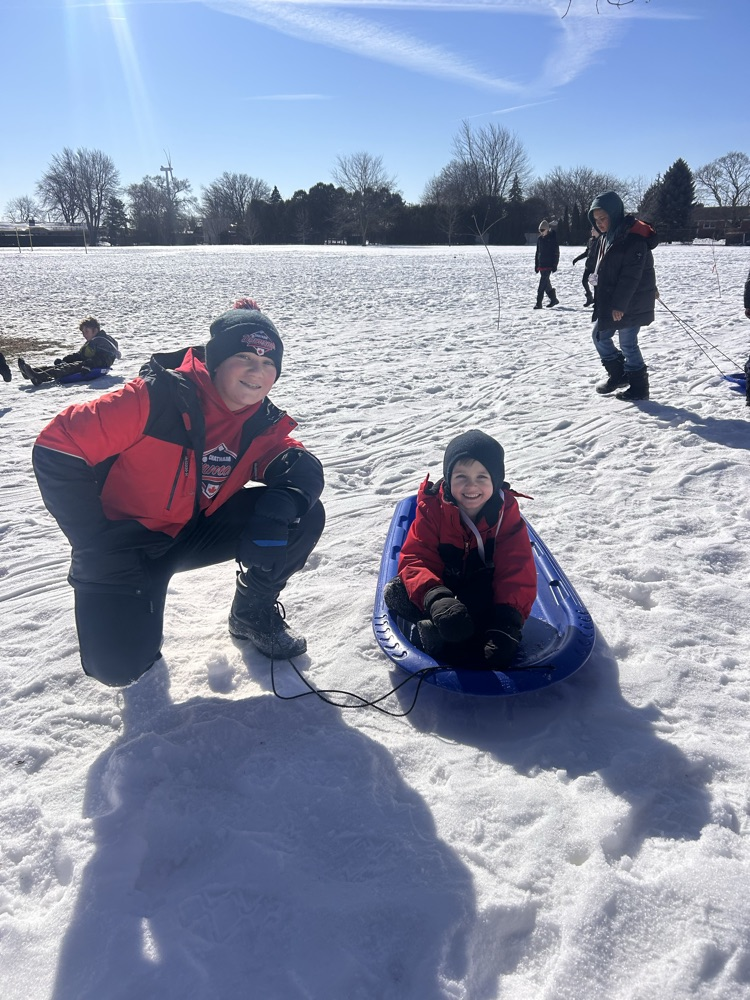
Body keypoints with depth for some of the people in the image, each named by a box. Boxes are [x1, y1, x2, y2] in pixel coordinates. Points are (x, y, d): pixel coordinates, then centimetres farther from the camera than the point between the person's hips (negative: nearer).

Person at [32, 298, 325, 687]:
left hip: (197, 530, 5)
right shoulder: (160, 397, -26)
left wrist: (280, 508, -36)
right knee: (120, 664, -20)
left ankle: (253, 612, 10)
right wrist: (97, 548, -23)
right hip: (125, 540, -4)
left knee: (305, 516, -11)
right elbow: (56, 449, -24)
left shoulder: (262, 421, -8)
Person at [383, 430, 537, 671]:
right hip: (442, 585, 1)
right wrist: (436, 599, -45)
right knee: (395, 592, -26)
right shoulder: (432, 507, -15)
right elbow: (415, 559, -23)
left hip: (485, 591, 0)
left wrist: (507, 622, -38)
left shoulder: (506, 513, -15)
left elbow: (518, 573, -20)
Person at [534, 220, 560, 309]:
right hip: (541, 264, 7)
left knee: (542, 283, -13)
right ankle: (553, 299, 26)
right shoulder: (539, 238, 11)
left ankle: (539, 303, -15)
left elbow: (556, 252, -8)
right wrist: (536, 265, 16)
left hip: (549, 264, -7)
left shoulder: (552, 238, -7)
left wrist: (554, 265, -13)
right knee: (546, 283, 12)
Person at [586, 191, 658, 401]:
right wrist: (594, 277, 2)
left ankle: (639, 387, 9)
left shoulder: (633, 238, -20)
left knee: (628, 343, -3)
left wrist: (619, 305, -24)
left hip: (630, 304, -9)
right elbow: (594, 264, 21)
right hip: (608, 301, 9)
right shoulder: (605, 237, 8)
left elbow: (630, 276, -23)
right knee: (599, 336, 14)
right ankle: (618, 374, 28)